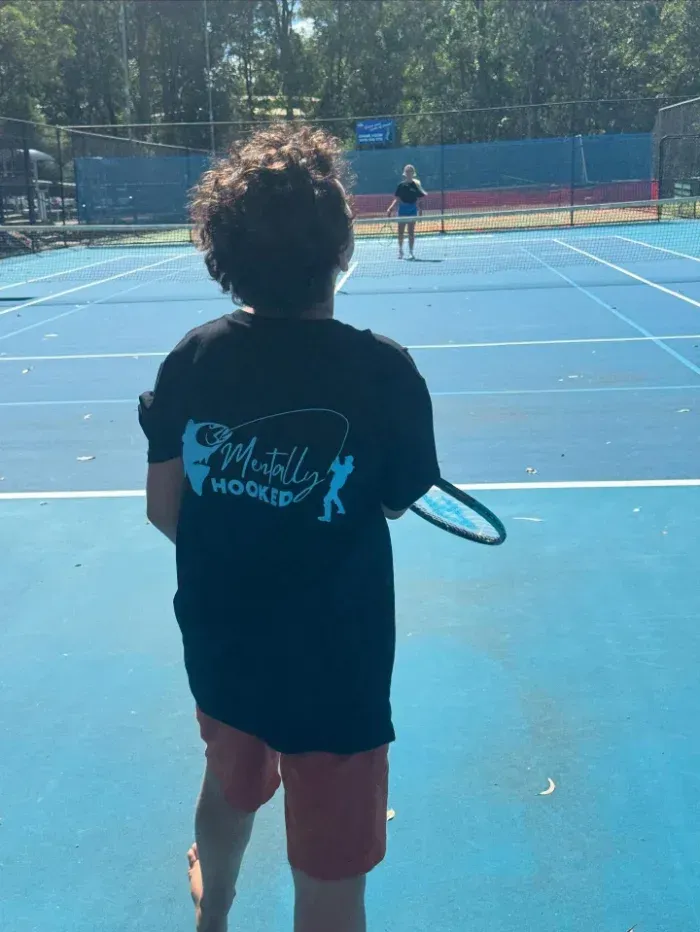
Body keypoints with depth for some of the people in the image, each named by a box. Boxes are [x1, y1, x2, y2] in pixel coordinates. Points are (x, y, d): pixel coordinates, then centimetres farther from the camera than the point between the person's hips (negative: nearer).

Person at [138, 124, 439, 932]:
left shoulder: (194, 357, -11)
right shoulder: (382, 370, -20)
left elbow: (163, 507, -3)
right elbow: (397, 502, -5)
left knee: (230, 788, 34)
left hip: (219, 645, 6)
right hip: (335, 666, -5)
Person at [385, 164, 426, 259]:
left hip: (412, 210, -2)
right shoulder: (402, 185, 1)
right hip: (402, 209, 2)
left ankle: (411, 252, 8)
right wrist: (390, 208, -1)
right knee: (400, 232, 5)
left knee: (411, 232, 1)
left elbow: (420, 198, -3)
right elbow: (397, 199, 5)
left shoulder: (416, 185, -2)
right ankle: (400, 251, 20)